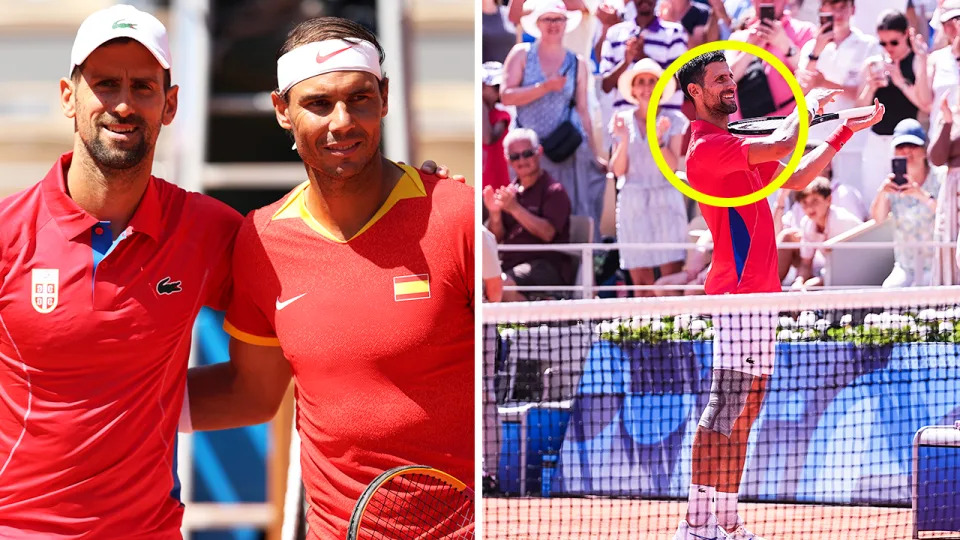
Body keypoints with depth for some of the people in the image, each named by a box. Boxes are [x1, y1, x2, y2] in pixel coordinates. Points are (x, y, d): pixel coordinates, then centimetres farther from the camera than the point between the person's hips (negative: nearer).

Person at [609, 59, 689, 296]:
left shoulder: (674, 120, 3)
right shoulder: (623, 121, 7)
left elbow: (673, 166, -5)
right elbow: (618, 170, 1)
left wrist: (659, 139, -19)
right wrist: (624, 139, -13)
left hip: (666, 202, -1)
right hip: (633, 203, 1)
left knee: (672, 275, -10)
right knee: (641, 281, -2)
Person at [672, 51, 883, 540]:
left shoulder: (735, 145, 21)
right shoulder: (707, 147, -12)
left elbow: (794, 177, 27)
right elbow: (782, 146, -20)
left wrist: (844, 132, 21)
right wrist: (808, 104, -1)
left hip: (760, 293, 10)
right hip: (738, 291, -10)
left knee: (745, 411, 9)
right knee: (726, 408, -13)